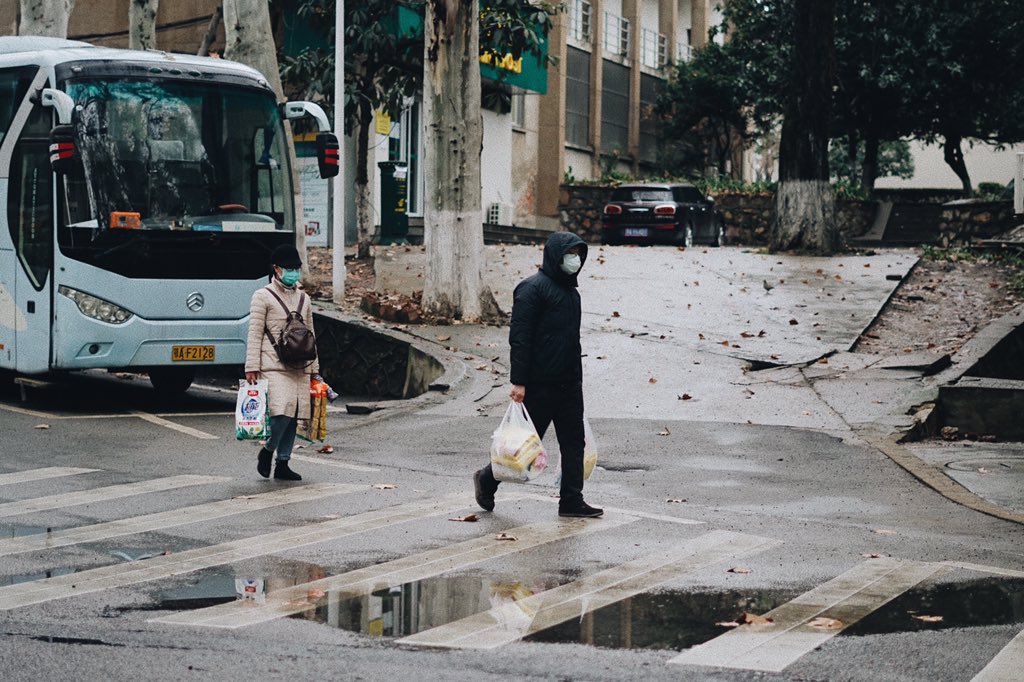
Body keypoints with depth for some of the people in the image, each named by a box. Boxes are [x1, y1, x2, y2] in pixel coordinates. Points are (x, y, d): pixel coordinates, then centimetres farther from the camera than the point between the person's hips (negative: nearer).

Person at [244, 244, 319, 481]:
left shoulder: (303, 299, 18)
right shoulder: (263, 296, 1)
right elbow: (254, 334, -4)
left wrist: (314, 369, 19)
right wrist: (252, 367, -10)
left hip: (300, 367, 6)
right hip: (274, 366, -6)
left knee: (293, 416, 3)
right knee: (282, 412, -18)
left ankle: (282, 463, 11)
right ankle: (267, 450, 5)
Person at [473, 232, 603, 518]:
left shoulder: (571, 291, 16)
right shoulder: (533, 288, -11)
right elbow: (519, 337, -16)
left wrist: (577, 377, 22)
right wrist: (518, 382, -20)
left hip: (568, 383, 8)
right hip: (539, 383, -8)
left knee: (573, 440, 4)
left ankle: (572, 500, 8)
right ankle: (487, 479, 20)